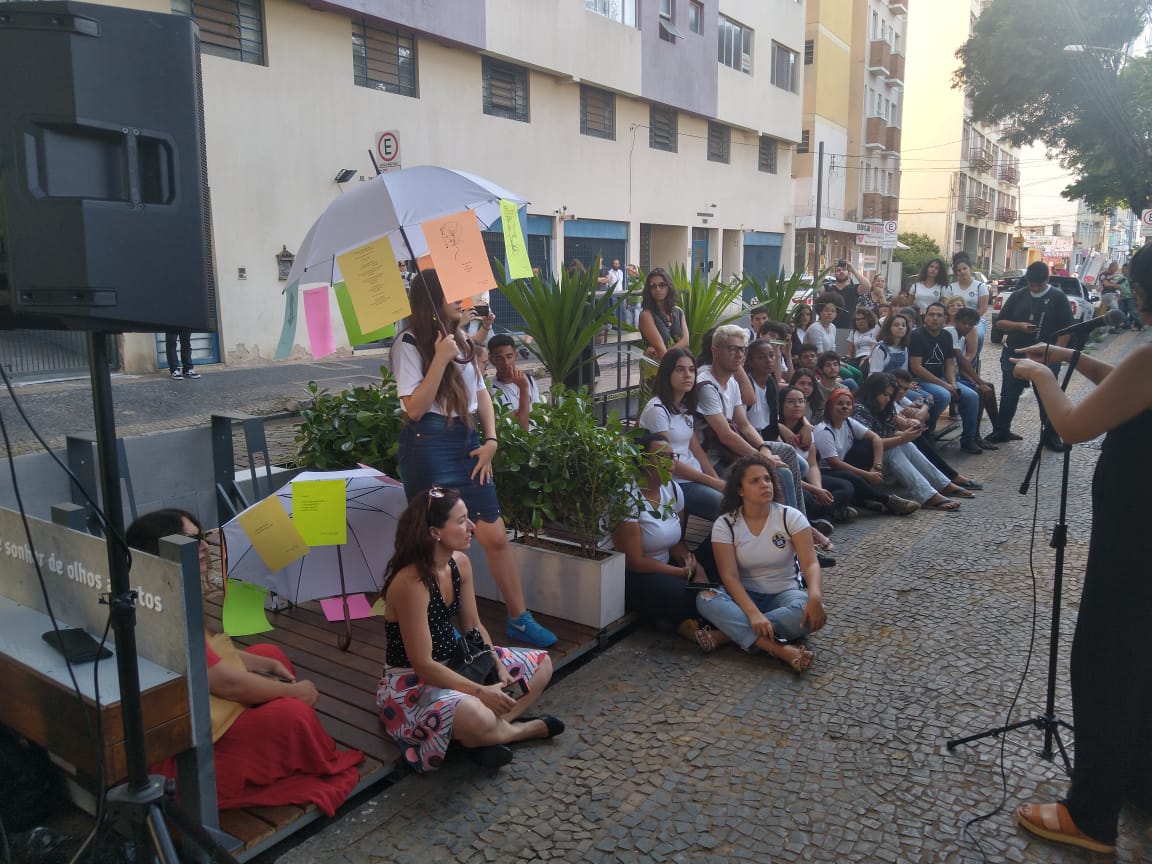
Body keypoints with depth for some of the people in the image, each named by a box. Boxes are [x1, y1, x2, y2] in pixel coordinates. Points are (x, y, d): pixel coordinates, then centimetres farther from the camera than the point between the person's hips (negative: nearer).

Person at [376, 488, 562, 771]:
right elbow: (422, 664, -26)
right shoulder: (411, 582, -29)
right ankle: (514, 729, -4)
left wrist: (499, 669, -7)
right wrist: (481, 692, -24)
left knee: (541, 663, 8)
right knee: (478, 718, -39)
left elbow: (473, 626, 8)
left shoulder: (460, 563, -4)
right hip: (411, 682, -9)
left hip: (454, 662, 9)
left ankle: (495, 728, -11)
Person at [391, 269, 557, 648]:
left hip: (467, 442, 6)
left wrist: (490, 440, 5)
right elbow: (415, 408, -14)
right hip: (429, 446, -6)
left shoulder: (461, 341, 15)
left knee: (496, 536, 6)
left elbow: (481, 392, 17)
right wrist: (440, 359, -19)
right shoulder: (409, 344, -7)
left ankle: (519, 618, 18)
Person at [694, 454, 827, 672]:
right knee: (705, 599, -32)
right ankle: (780, 649, -42)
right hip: (746, 596, 0)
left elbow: (810, 564, -17)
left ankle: (729, 633, -27)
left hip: (784, 594, 0)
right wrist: (753, 613, -34)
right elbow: (729, 576, -17)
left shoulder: (791, 517, -8)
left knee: (810, 613, -34)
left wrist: (815, 596, -39)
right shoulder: (725, 524, -9)